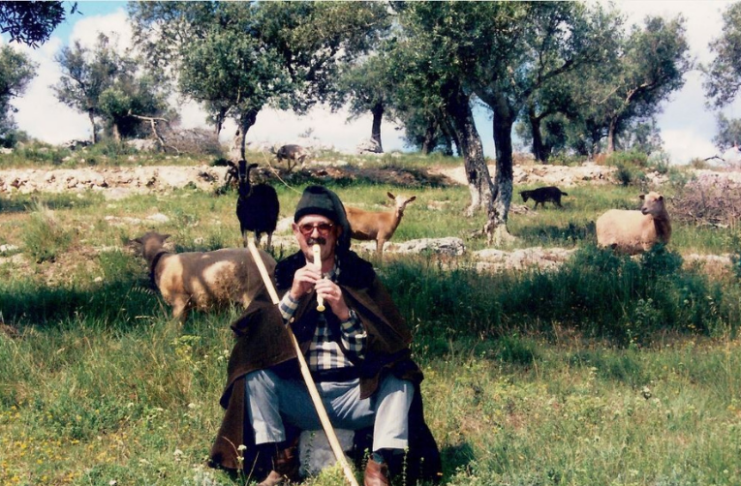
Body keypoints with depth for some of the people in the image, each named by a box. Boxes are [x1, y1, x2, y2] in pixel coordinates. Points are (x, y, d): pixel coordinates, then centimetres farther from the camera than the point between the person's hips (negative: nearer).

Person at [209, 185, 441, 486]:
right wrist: (292, 296, -17)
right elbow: (254, 339, -6)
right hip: (298, 396, 1)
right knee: (255, 373, -23)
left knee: (400, 377, -24)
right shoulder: (282, 276, 7)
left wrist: (344, 311, -20)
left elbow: (390, 343, -6)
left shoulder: (361, 276, 5)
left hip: (354, 395, 0)